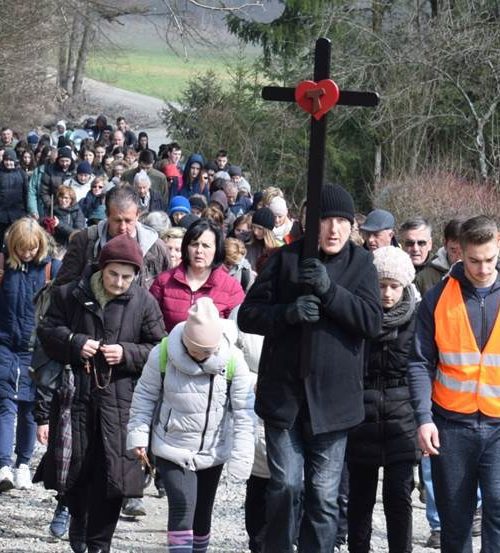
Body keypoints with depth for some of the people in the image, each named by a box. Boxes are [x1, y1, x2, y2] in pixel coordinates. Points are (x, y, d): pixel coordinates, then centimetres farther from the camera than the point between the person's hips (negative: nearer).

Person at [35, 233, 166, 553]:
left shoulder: (144, 303, 0)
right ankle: (78, 518, 35)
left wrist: (126, 354, -13)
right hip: (76, 392, 1)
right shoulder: (71, 295, 1)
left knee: (111, 471, -3)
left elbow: (158, 349, 4)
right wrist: (75, 344, -12)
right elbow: (48, 332, 6)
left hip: (120, 399, -1)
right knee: (75, 464, 7)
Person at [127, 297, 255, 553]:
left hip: (212, 452, 2)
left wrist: (241, 456, -13)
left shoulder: (233, 360, -15)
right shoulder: (162, 355, -17)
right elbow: (145, 395, -2)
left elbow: (243, 412, -10)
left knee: (202, 512, 14)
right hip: (171, 448, -2)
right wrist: (138, 435, -4)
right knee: (182, 504, -17)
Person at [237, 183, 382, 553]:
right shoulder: (286, 259, 2)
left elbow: (373, 321, -8)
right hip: (284, 393, -1)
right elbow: (248, 315, 1)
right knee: (286, 484, -3)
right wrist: (288, 313, -18)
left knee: (324, 494, 4)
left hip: (333, 397, 1)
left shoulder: (361, 264, 4)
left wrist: (329, 291, -21)